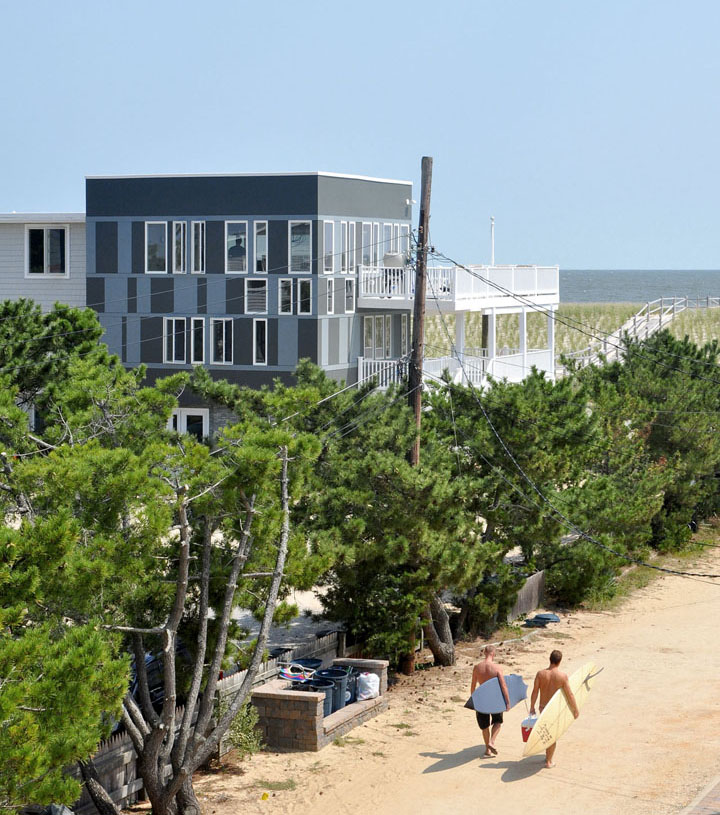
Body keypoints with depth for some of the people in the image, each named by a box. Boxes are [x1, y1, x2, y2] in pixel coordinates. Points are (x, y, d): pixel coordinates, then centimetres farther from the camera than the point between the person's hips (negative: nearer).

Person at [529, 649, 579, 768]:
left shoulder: (540, 674, -8)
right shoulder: (562, 675, -14)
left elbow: (535, 692, -3)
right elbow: (569, 694, -10)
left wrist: (532, 707, 9)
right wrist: (575, 709, 1)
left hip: (543, 708, 3)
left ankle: (548, 756, 31)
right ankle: (549, 761, 11)